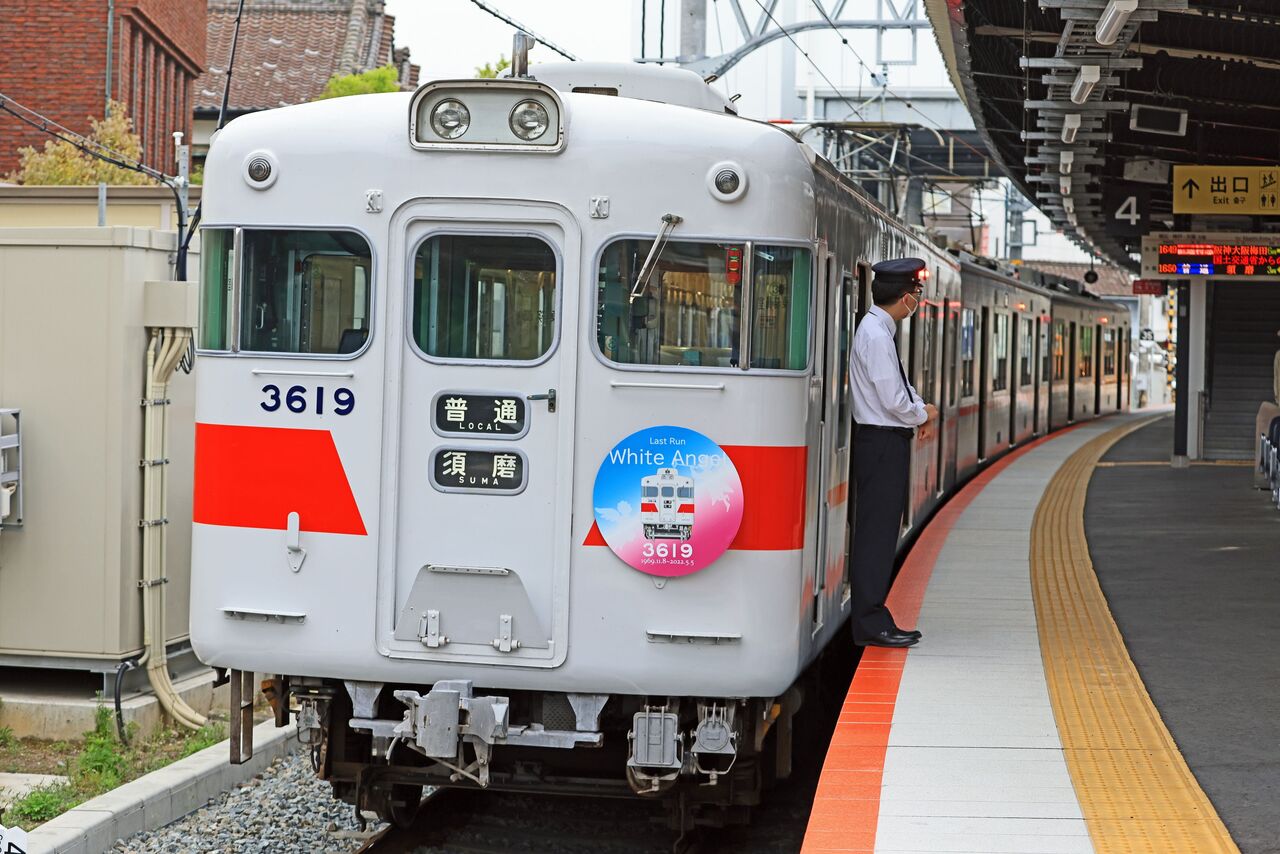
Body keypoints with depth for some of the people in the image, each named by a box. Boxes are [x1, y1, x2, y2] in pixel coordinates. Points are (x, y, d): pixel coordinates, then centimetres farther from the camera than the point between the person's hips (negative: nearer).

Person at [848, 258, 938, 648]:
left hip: (888, 442, 10)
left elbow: (898, 388, 22)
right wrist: (923, 414, -4)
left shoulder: (880, 330, 13)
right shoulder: (876, 334, -18)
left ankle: (874, 618, 20)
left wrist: (919, 408, 4)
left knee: (882, 532, 13)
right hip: (882, 442, -10)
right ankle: (870, 624, -2)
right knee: (876, 532, -6)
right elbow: (893, 400, -21)